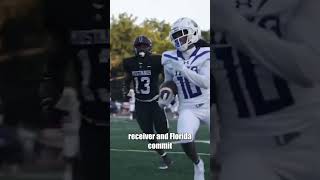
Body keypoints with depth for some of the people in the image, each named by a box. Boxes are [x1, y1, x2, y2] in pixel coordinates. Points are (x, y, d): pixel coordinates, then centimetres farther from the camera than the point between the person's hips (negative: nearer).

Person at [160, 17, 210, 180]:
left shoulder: (204, 55, -11)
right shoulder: (170, 59, -1)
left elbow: (205, 83, -23)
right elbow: (168, 82, 16)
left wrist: (182, 68, -27)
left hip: (207, 105, -1)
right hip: (188, 109, 1)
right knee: (185, 138, -24)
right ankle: (198, 164, 6)